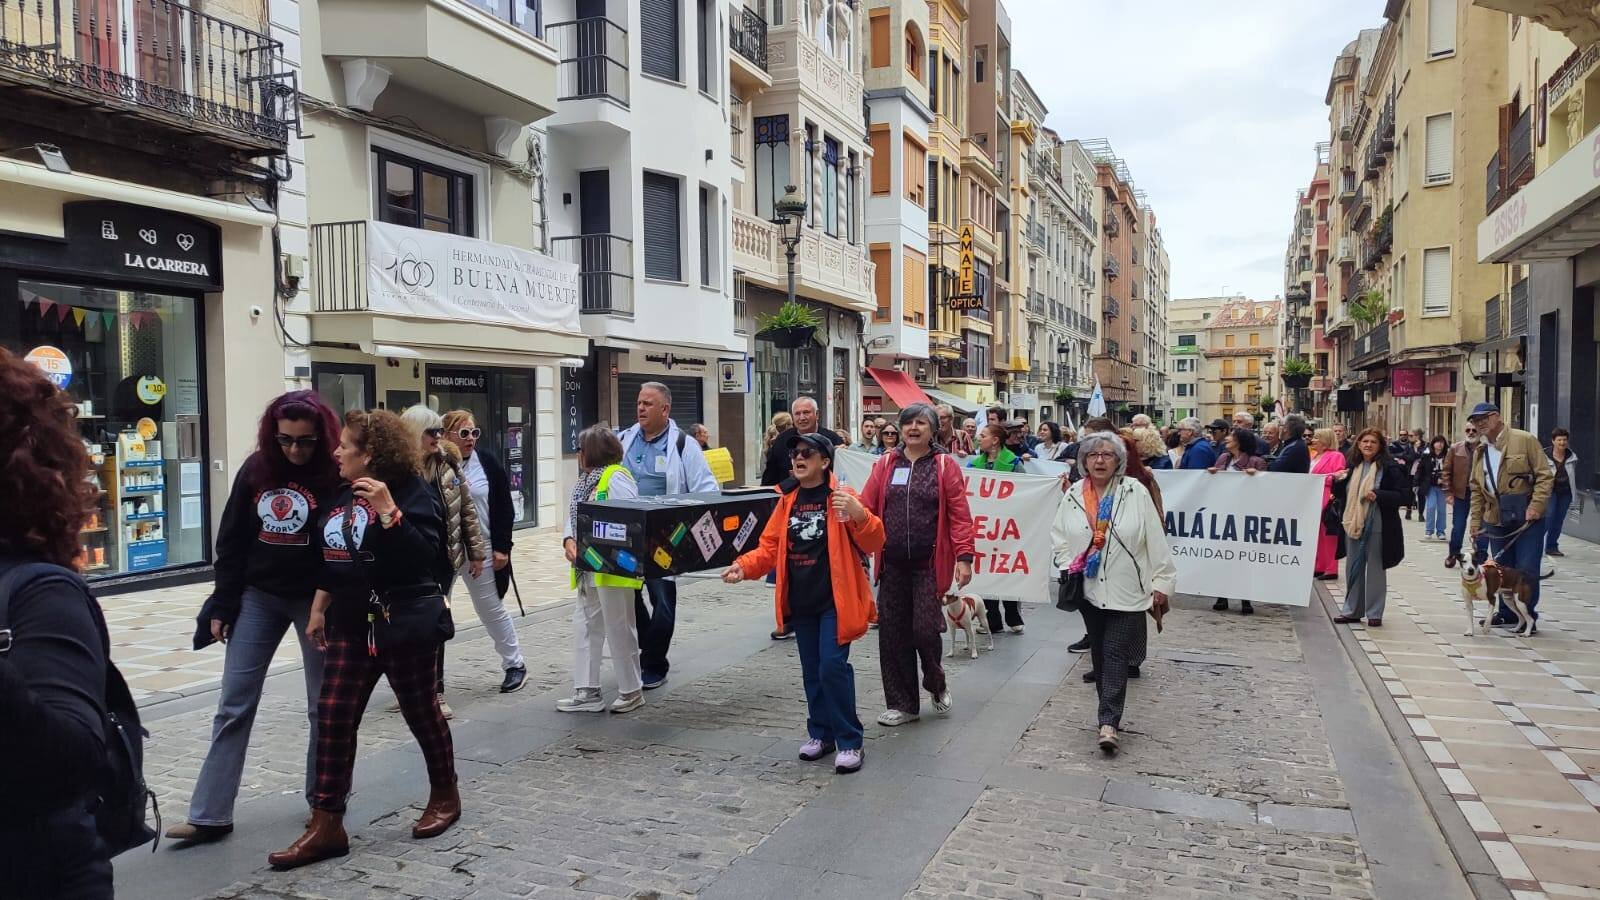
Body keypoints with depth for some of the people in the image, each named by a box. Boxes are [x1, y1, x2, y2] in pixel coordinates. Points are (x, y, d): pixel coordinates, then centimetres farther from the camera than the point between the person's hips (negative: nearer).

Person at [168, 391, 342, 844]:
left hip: (315, 600, -3)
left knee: (324, 706, 7)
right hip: (258, 596, 4)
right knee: (234, 705, 5)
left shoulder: (335, 475, -12)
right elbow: (231, 542, 3)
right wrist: (222, 605, 2)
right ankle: (210, 815, 13)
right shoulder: (255, 469, -1)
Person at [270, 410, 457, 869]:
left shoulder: (411, 491, -13)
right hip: (351, 624, 7)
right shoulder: (343, 494, 10)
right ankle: (326, 826, 10)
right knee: (332, 718, 2)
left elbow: (425, 555, -24)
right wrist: (318, 608, 18)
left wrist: (389, 511, -30)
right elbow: (331, 558, 19)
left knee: (421, 711, 8)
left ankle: (445, 795, 29)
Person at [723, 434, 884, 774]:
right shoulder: (788, 500, 8)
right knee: (812, 671, 14)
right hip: (800, 602, 6)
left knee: (832, 667, -10)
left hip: (834, 601, -5)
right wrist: (743, 566, -7)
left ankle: (850, 742, 3)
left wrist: (859, 514, -31)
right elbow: (770, 547, 10)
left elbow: (873, 544, -13)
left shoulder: (841, 497, -9)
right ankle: (821, 733, 29)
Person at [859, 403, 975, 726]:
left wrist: (964, 557, -12)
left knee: (925, 629, -6)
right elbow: (867, 508, 2)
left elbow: (960, 515, -5)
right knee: (893, 633, 6)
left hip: (930, 563, -3)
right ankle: (902, 703, 21)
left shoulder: (945, 465, 0)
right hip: (893, 565, 3)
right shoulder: (885, 465, 8)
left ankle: (936, 683, 27)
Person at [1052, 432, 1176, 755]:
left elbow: (1156, 540, -5)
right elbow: (1058, 537, 11)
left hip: (1127, 591, -3)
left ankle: (1108, 722, -10)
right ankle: (1111, 715, 27)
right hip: (1090, 590, 4)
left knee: (1116, 653, -8)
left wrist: (1161, 582, -5)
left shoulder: (1136, 493, -6)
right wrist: (1068, 568, -3)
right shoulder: (1073, 497, 2)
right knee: (1099, 654, 13)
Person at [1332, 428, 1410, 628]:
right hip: (1353, 523, 5)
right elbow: (1342, 494, 18)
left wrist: (1378, 496, -22)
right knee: (1353, 567, 11)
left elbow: (1404, 494, -9)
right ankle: (1352, 610, 21)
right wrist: (1337, 481, -3)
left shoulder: (1390, 467, -7)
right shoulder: (1352, 465, 9)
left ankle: (1374, 613, 13)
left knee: (1375, 568, 3)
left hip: (1377, 525, -5)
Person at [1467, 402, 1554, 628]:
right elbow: (1476, 489, 16)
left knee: (1527, 569, -4)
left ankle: (1528, 616, 8)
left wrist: (1536, 506, -18)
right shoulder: (1480, 452, 12)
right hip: (1496, 519, 6)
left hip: (1527, 516, -5)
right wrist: (1475, 520, 10)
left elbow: (1545, 475, -9)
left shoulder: (1525, 440, -5)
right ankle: (1507, 613, 23)